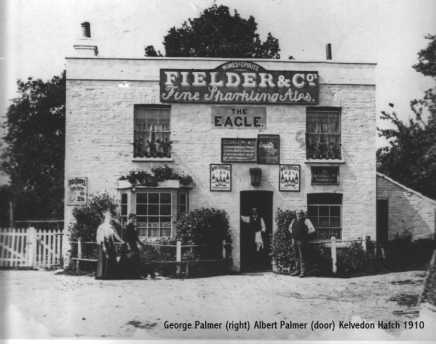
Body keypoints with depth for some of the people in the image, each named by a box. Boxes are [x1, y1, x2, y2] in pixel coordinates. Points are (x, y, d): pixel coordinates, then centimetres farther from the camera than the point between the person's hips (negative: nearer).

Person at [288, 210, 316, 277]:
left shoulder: (306, 221, -8)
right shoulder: (294, 220, 11)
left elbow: (312, 229, -13)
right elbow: (290, 228, 29)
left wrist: (305, 234, -8)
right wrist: (292, 234, 16)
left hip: (301, 241, -6)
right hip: (294, 240, 6)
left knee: (302, 256, -7)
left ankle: (303, 271, -3)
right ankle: (298, 270, 19)